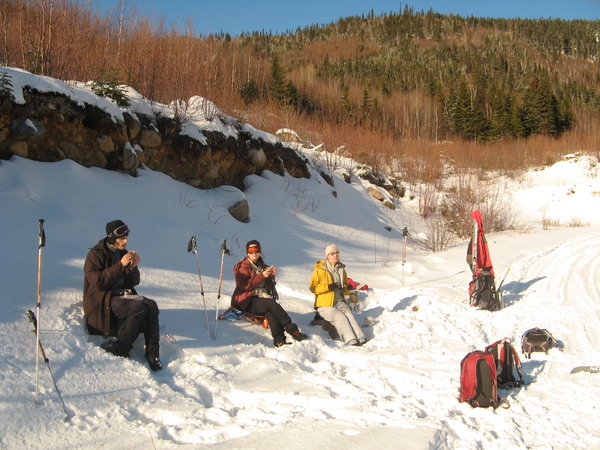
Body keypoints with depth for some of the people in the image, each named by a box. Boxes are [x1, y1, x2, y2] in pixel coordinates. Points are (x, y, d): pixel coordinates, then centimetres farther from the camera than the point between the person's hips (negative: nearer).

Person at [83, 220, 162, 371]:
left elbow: (133, 282, 13)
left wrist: (133, 267, -8)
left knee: (151, 305, -22)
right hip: (102, 301, -6)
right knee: (139, 307, -30)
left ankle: (152, 353, -19)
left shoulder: (122, 253, 13)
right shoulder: (96, 254, -6)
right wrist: (120, 265, -21)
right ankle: (120, 350, -17)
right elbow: (98, 282, -18)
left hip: (123, 296, 6)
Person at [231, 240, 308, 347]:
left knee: (270, 312, -30)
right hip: (247, 302, -5)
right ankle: (292, 330, -31)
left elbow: (268, 284, 22)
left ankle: (279, 340, -43)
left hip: (261, 299, 5)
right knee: (271, 304, -31)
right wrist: (262, 275, -19)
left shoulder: (261, 265, 22)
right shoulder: (242, 266, 2)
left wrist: (271, 274, 1)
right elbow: (244, 285, -14)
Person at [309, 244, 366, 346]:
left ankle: (360, 338, -35)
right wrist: (328, 287, -19)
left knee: (349, 314, -24)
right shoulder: (320, 270, -3)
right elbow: (312, 288, -7)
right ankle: (351, 341, -35)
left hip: (340, 302, 4)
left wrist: (350, 297, 10)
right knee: (340, 317, -27)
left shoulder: (341, 269, 15)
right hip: (325, 305, -4)